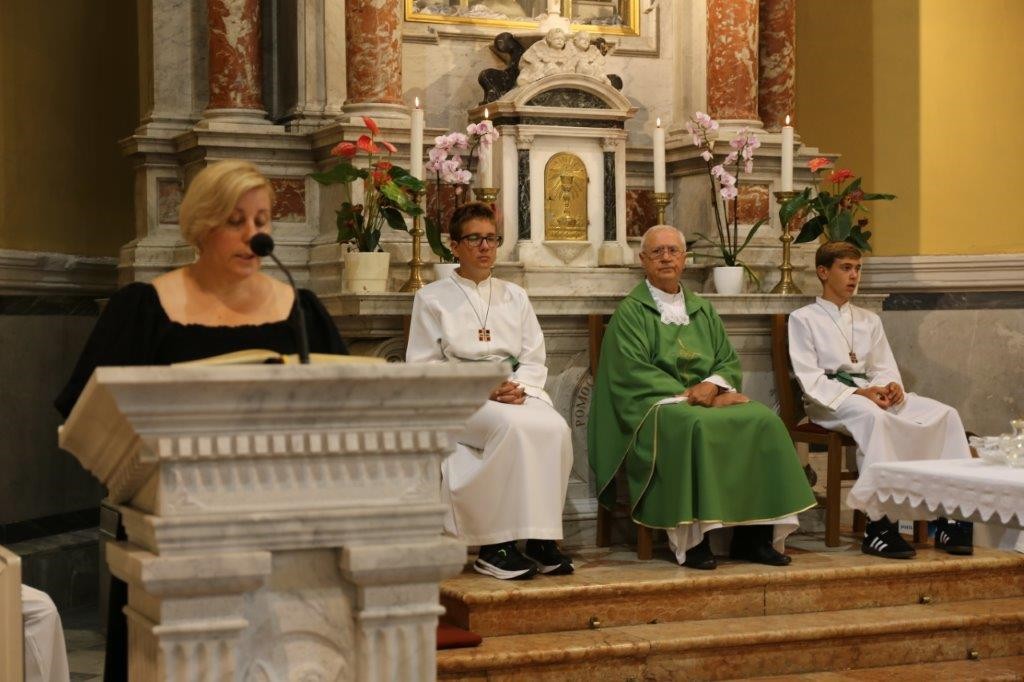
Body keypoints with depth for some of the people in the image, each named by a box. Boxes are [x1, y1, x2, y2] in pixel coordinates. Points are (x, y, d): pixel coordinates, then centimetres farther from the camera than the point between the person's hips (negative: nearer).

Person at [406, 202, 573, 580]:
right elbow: (423, 367, 0)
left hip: (516, 393, 4)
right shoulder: (432, 299, 9)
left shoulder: (515, 297, 22)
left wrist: (520, 387, -8)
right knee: (512, 426, -36)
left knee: (555, 428, -30)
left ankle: (542, 538, -28)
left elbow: (535, 361, 15)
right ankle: (494, 546, -32)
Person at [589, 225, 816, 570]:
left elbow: (729, 361, 14)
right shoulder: (630, 311, 6)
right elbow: (634, 370, -7)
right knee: (696, 426, -37)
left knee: (763, 420, -23)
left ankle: (753, 535, -22)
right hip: (656, 404, -5)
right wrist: (688, 394, -16)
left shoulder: (703, 310, 23)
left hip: (710, 398, 5)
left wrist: (711, 385, -9)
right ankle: (694, 539, -33)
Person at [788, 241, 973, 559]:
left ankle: (951, 515, -24)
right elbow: (810, 380, -6)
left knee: (945, 414, -17)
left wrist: (891, 386, -7)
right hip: (828, 402, -6)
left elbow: (884, 368, 18)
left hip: (872, 394, 6)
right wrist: (856, 394, -19)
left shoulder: (869, 320, 26)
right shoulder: (803, 319, 6)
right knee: (873, 416, -40)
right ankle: (879, 525, -43)